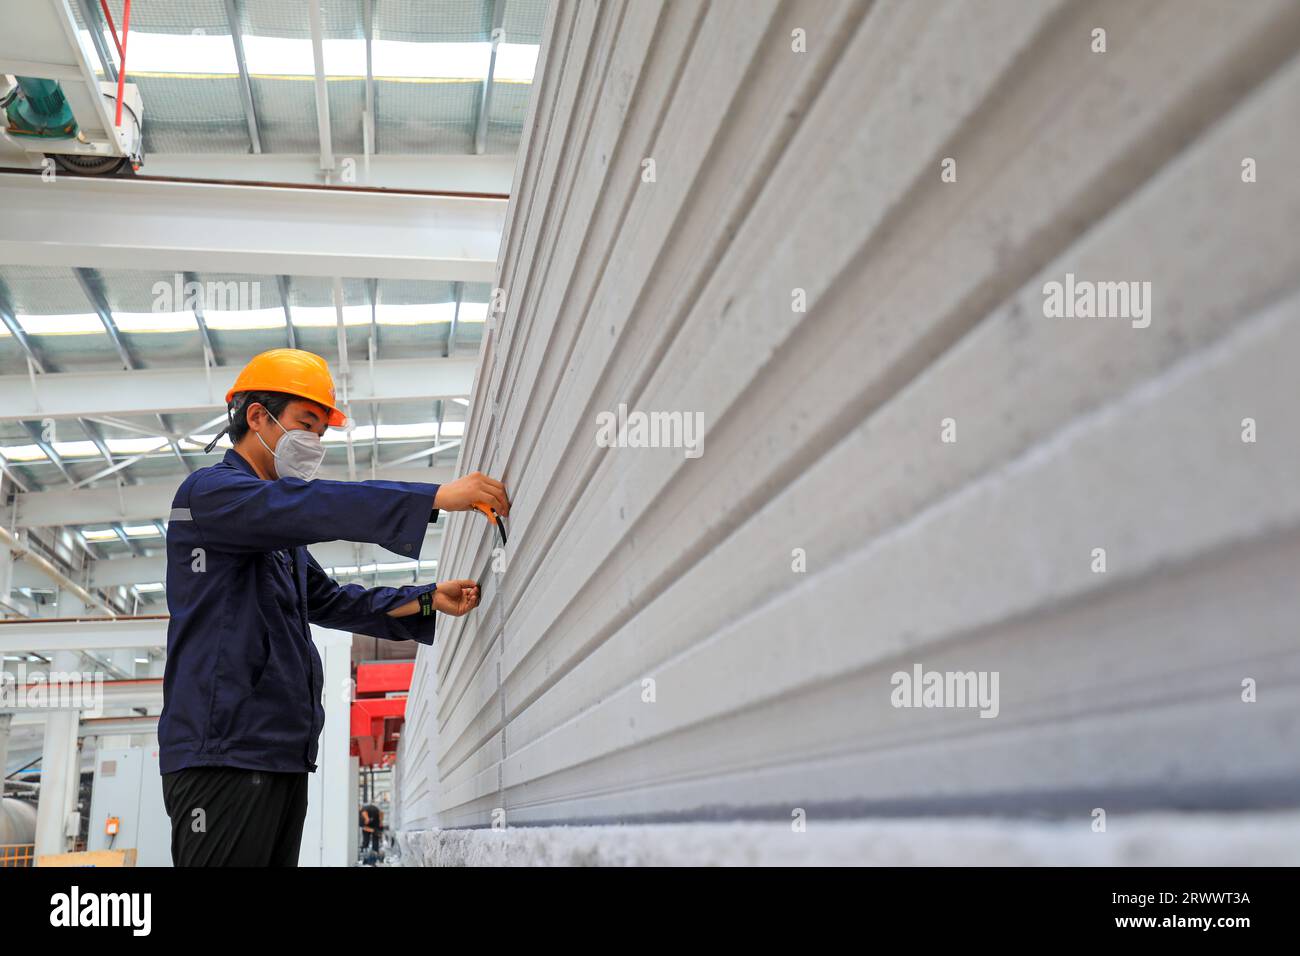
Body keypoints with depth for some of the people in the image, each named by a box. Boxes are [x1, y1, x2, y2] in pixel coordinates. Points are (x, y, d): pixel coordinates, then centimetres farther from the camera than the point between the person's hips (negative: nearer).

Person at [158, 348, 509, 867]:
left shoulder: (280, 533, 24)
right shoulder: (209, 492, -5)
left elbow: (331, 602, 25)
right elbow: (308, 504, -22)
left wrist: (428, 599, 11)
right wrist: (438, 496, -28)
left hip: (282, 757, 9)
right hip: (223, 753, -9)